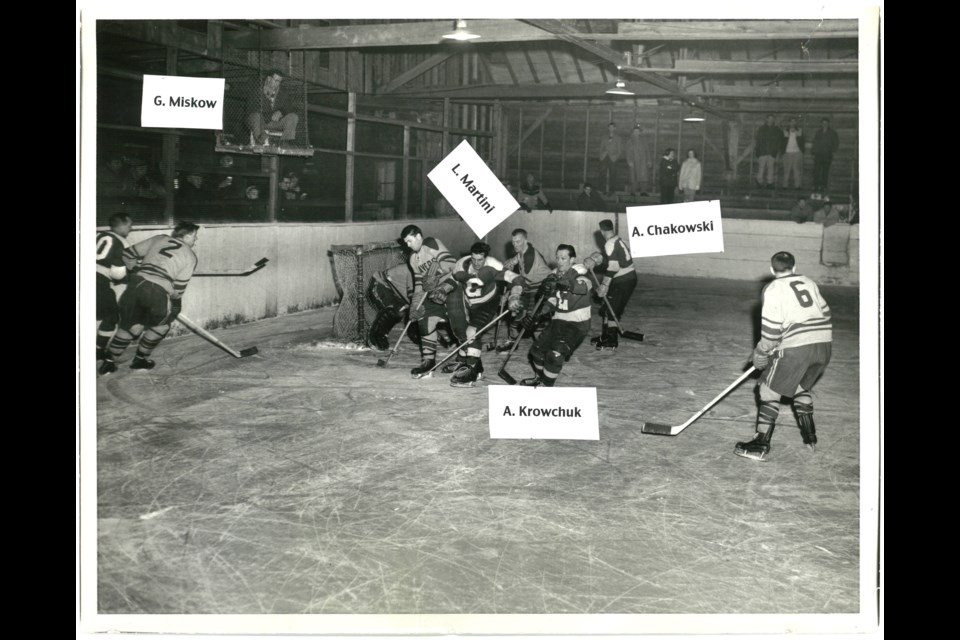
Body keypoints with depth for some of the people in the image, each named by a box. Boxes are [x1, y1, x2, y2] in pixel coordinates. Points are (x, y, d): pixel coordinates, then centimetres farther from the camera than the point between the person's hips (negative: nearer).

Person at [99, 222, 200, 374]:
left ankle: (108, 362, 16)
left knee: (132, 325, 19)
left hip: (135, 286, 5)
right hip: (157, 292, -5)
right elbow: (179, 287, 3)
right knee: (161, 324, 22)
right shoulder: (190, 256, 8)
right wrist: (175, 303, 20)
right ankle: (140, 360, 27)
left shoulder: (159, 239, 20)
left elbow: (128, 253, 19)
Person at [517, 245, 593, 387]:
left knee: (555, 354, -23)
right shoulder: (556, 275, 6)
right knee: (537, 348, 12)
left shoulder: (578, 275, -15)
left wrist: (564, 283, -54)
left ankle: (546, 386, -6)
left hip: (577, 324, -8)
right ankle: (539, 377, 39)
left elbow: (583, 287, -40)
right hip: (558, 321, 8)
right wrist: (536, 316, 1)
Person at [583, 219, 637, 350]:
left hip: (623, 281, -10)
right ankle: (606, 335, 24)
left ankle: (611, 341, -5)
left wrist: (604, 285, -20)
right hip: (628, 278, 10)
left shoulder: (611, 244, -18)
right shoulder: (618, 240, 12)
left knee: (612, 309, -7)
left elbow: (613, 267, -23)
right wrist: (593, 260, -13)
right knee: (608, 308, 16)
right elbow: (604, 256, 5)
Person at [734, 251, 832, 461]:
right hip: (824, 344, 6)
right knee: (802, 387, 28)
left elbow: (771, 329, -5)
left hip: (796, 347, -6)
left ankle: (761, 444, -2)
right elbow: (824, 312, 19)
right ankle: (810, 437, 28)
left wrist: (761, 352, 8)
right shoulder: (809, 283, 17)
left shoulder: (773, 289, -1)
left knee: (769, 390, 4)